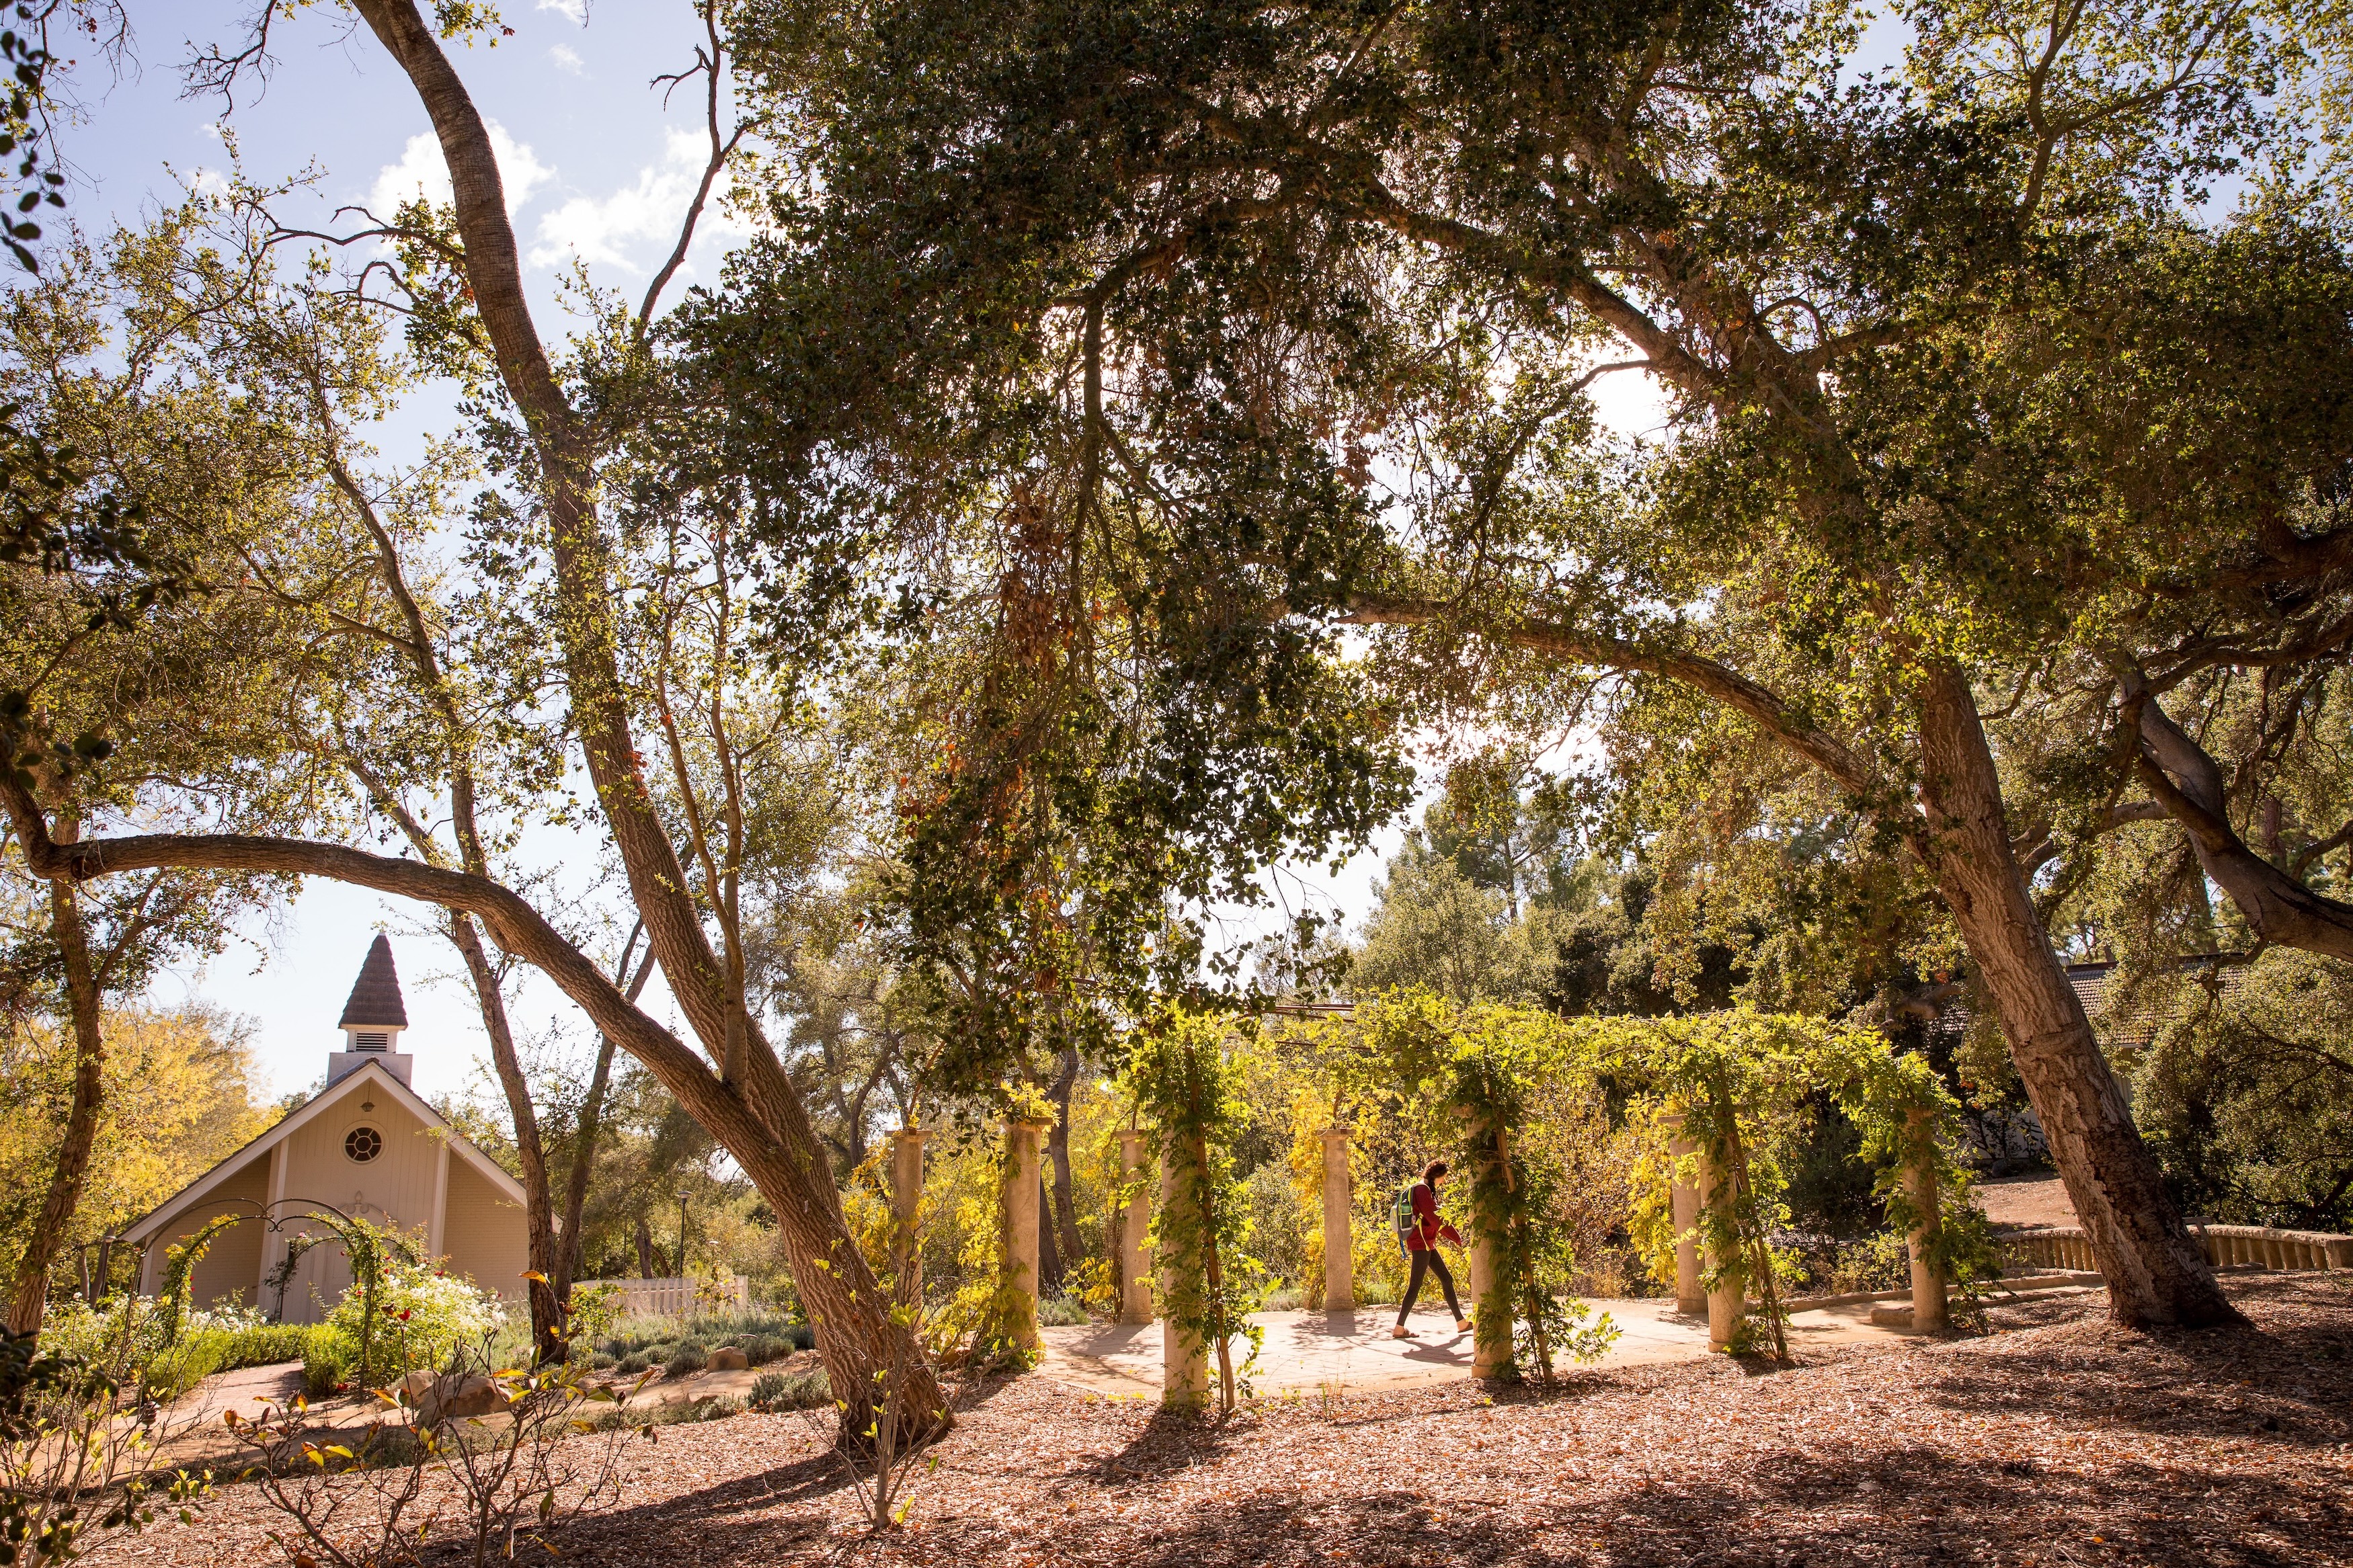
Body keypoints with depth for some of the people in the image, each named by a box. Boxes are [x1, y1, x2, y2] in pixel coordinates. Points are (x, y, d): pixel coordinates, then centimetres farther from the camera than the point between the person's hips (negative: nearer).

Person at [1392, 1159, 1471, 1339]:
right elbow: (1434, 1218, -19)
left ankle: (1461, 1323, 18)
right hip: (1421, 1243, -10)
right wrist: (1456, 1239, -13)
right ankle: (1399, 1328, -4)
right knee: (1415, 1285, -7)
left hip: (1427, 1243, 10)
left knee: (1447, 1279, 12)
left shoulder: (1426, 1189, 17)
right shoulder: (1423, 1189, -14)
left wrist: (1444, 1234, 10)